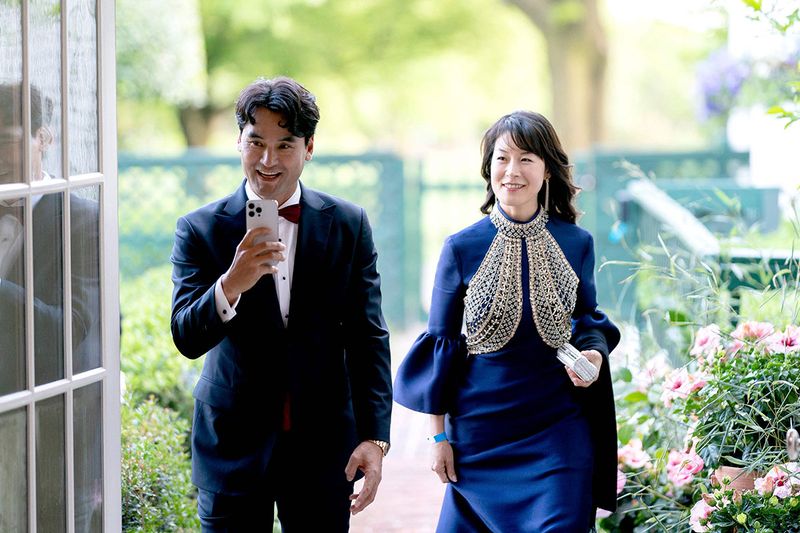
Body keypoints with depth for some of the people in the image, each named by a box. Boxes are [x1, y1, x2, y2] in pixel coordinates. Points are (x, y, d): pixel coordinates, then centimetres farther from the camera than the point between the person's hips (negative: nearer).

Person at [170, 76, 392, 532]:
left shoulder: (348, 225, 1)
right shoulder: (200, 230, -3)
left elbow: (368, 338, 2)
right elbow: (187, 339, -12)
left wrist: (374, 437, -6)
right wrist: (231, 284, -31)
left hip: (323, 445, 1)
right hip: (233, 447, -1)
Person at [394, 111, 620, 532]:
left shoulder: (576, 243, -1)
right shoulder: (462, 247, -5)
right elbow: (441, 341, 1)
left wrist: (594, 354, -11)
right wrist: (438, 434, 1)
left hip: (558, 431, 1)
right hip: (481, 429, 0)